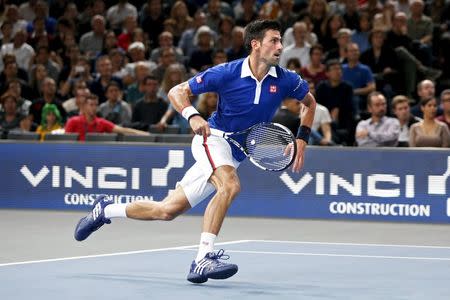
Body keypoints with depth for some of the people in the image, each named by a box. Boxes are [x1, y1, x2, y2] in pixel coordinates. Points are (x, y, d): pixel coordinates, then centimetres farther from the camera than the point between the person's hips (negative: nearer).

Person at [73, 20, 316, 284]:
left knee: (168, 210, 3)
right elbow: (177, 91, -7)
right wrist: (193, 116, -27)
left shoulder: (285, 80, -7)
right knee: (230, 185, -37)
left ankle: (106, 209, 23)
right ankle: (203, 259, -35)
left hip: (233, 157, 5)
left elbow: (310, 101, 14)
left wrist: (302, 139, 1)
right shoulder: (227, 73, -15)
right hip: (213, 137, -5)